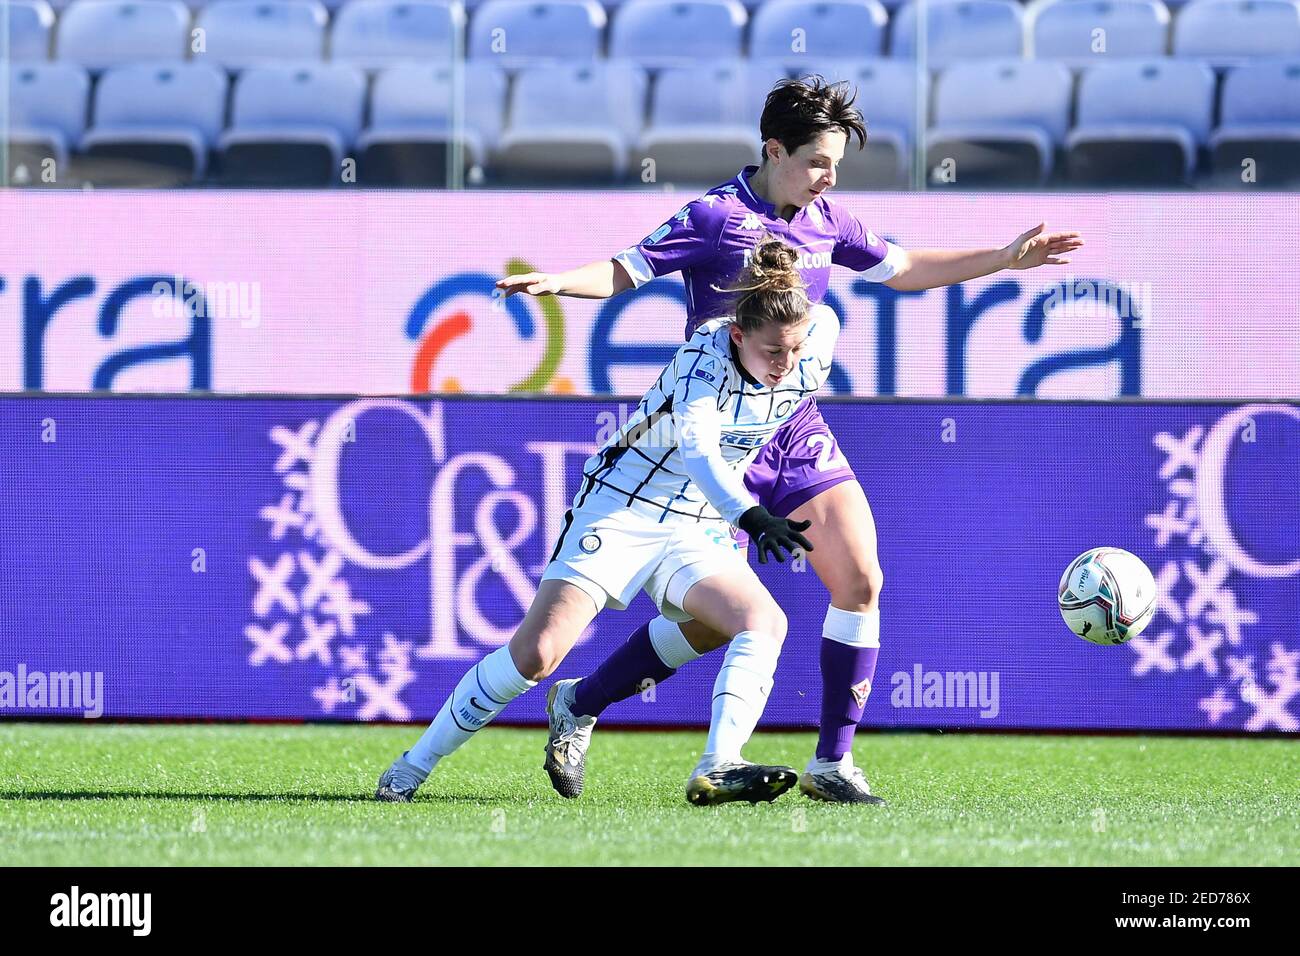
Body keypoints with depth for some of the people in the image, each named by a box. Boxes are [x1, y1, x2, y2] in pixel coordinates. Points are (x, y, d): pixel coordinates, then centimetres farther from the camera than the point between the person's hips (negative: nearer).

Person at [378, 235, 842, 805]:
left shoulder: (819, 336, -8)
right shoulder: (705, 356, -25)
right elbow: (697, 448, -42)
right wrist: (750, 515, -59)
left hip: (697, 533, 5)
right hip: (622, 511, -5)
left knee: (765, 623, -24)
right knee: (536, 651, -17)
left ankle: (716, 770, -34)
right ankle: (414, 766, -2)